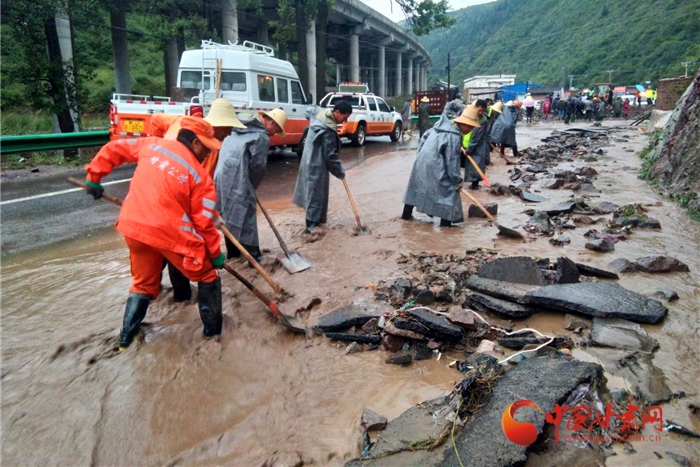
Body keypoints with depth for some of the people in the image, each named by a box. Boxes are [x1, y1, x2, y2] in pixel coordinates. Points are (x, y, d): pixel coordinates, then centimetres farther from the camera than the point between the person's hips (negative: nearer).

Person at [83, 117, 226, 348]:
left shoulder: (152, 144, 8)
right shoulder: (201, 176, -3)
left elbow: (113, 149, 15)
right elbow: (203, 222, -3)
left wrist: (94, 176, 27)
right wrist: (215, 253, 7)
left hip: (133, 227, 5)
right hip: (170, 232, -5)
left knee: (143, 283, 26)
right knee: (206, 275, 17)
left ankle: (127, 335, 30)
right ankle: (213, 326, 23)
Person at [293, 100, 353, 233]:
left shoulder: (322, 113, 0)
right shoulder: (328, 130, -27)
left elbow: (309, 109, 25)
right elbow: (330, 155, -21)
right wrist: (340, 172, -10)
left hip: (312, 160, 10)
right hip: (317, 164, -10)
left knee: (315, 193, 17)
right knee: (316, 195, -3)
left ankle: (316, 221, 28)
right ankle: (312, 226, 3)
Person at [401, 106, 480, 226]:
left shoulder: (442, 125, 10)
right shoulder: (454, 137, -17)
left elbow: (426, 135, 20)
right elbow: (451, 161, -17)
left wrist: (422, 151, 28)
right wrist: (458, 181, -9)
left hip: (422, 160, 9)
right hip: (434, 166, -9)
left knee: (417, 187, 21)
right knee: (448, 191, 1)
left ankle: (406, 214, 32)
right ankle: (445, 222, 2)